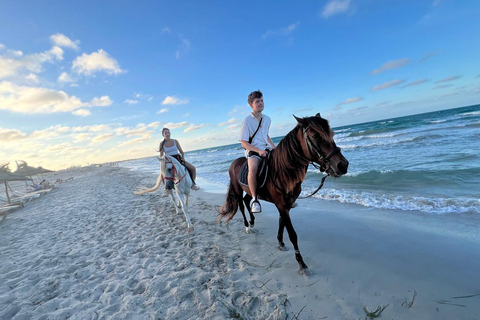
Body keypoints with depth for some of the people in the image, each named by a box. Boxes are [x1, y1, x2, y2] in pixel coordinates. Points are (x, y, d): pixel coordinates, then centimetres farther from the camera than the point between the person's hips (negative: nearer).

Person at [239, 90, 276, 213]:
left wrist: (275, 148, 13)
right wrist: (258, 151, -22)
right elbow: (244, 143, -11)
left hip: (266, 149, 6)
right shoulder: (247, 120, -8)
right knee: (253, 168, -35)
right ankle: (254, 199, -21)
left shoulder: (267, 119, 10)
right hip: (252, 151, -6)